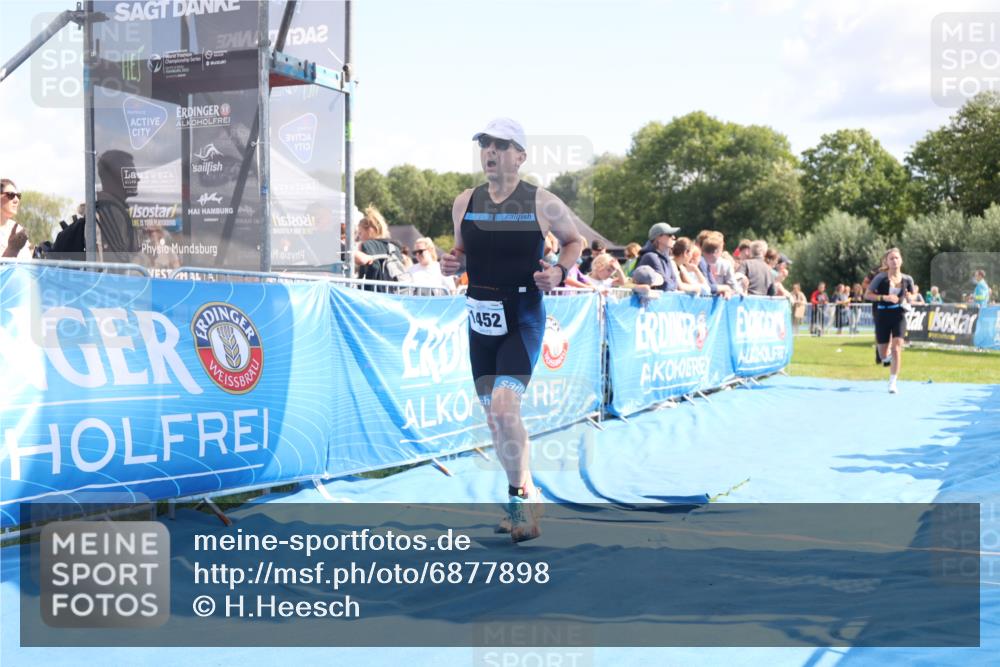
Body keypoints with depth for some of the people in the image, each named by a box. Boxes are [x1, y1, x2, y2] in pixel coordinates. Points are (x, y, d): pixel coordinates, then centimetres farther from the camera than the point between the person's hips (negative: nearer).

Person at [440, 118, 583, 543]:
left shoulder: (542, 203, -6)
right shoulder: (464, 203, 5)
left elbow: (575, 240, 8)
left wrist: (559, 272, -10)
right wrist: (451, 263, -3)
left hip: (523, 318, -5)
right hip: (480, 317, 5)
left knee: (504, 406, -22)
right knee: (493, 415, 12)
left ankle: (521, 496, -2)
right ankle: (524, 499, 29)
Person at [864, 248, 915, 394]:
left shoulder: (907, 279, 1)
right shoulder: (881, 278, -7)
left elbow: (911, 297, 15)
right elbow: (867, 294, -5)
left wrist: (909, 298, -9)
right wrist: (884, 297, -19)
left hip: (899, 316, 1)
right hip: (883, 316, -1)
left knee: (896, 348, -15)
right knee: (884, 355, 6)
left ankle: (892, 383, -7)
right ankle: (888, 356, 46)